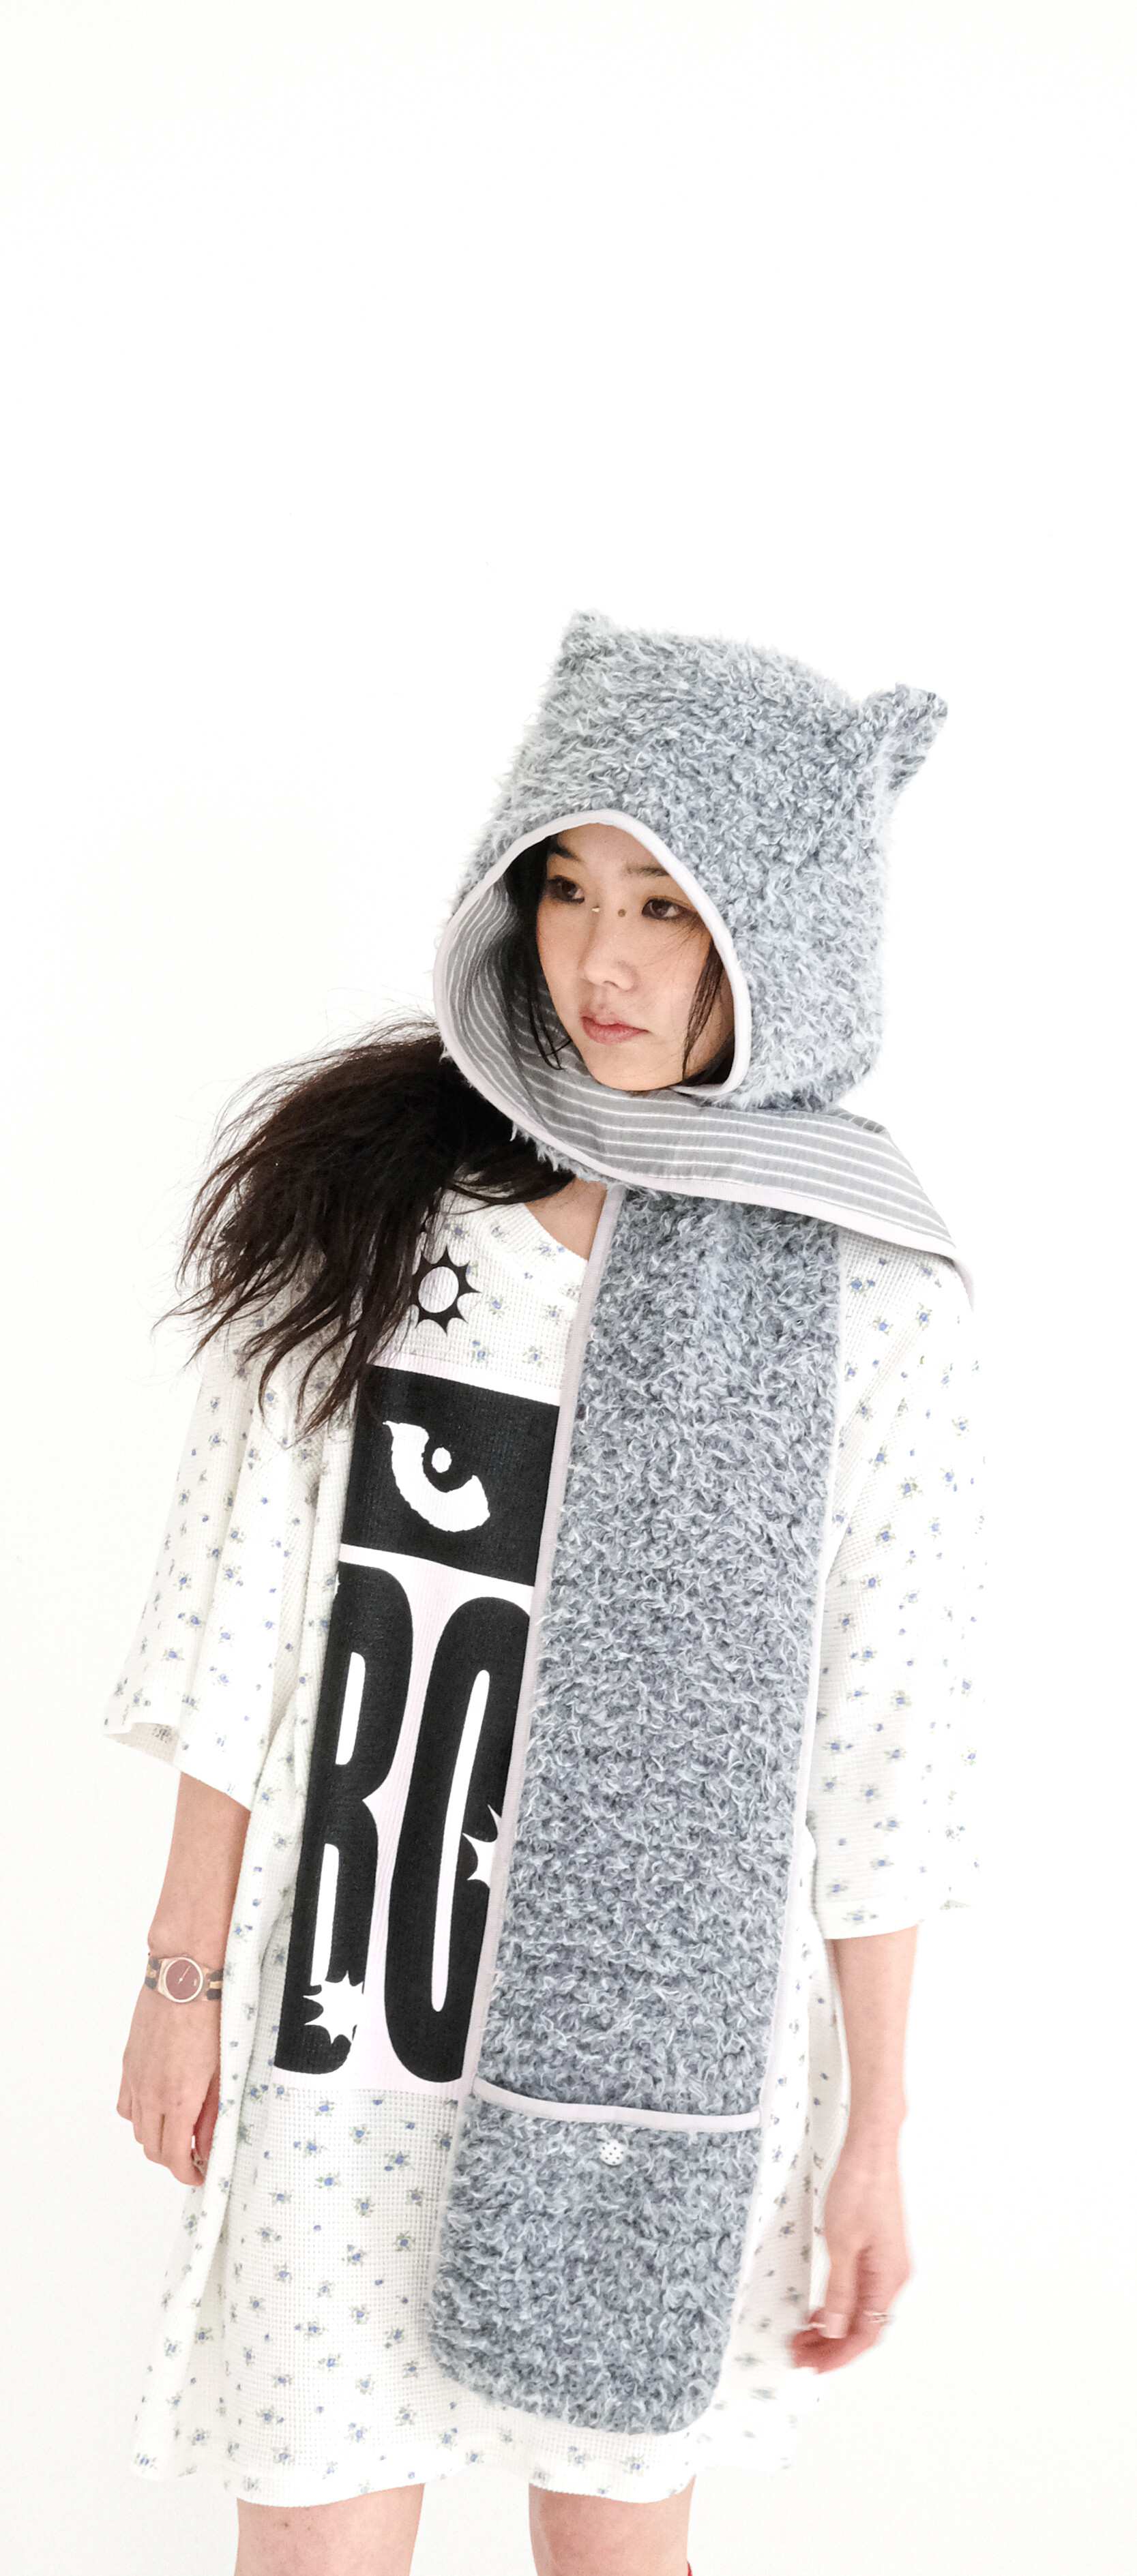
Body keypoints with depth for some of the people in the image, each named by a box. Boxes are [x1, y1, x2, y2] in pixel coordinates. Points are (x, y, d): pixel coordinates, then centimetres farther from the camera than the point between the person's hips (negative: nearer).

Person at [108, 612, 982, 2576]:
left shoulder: (859, 1288, -8)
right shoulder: (364, 1188, -4)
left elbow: (880, 1744, -5)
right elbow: (244, 1614, 0)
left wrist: (875, 2134, -1)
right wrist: (187, 1971, 2)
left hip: (662, 2026, -1)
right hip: (346, 2002, 1)